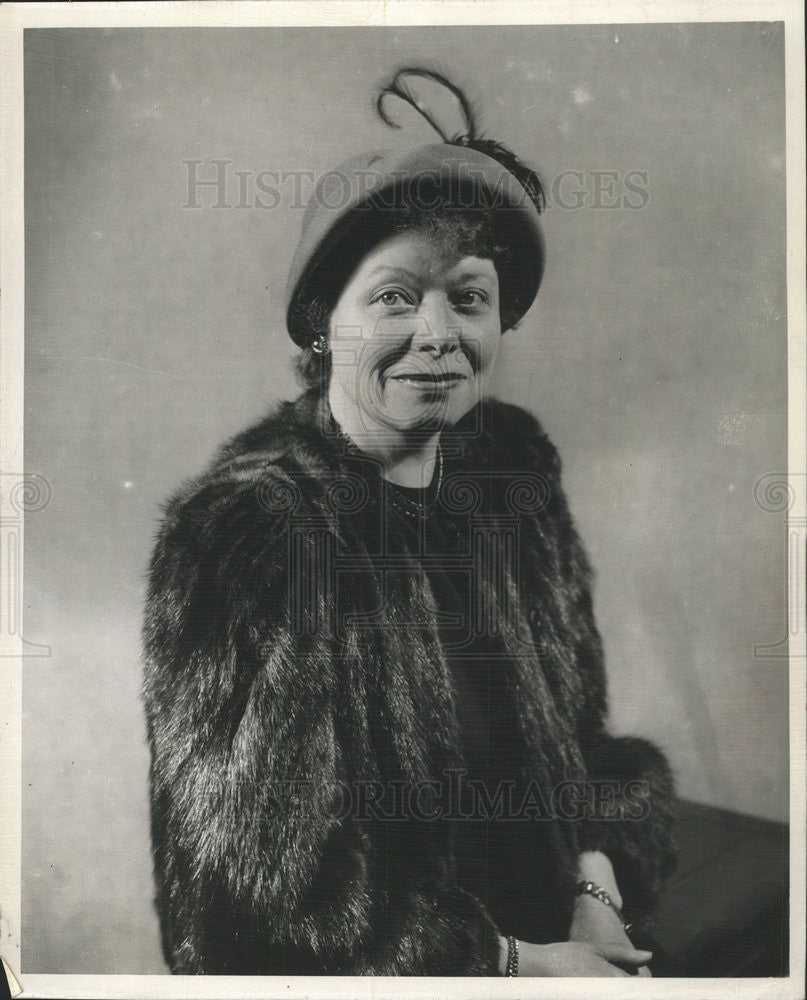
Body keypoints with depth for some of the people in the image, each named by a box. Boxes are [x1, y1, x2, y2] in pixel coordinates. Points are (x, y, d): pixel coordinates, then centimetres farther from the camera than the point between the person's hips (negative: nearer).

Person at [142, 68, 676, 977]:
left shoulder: (513, 460, -6)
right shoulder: (237, 530, -23)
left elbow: (574, 722, 4)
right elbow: (266, 877, -19)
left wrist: (598, 891, -11)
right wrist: (513, 964, -16)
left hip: (558, 926, 5)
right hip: (369, 969, -4)